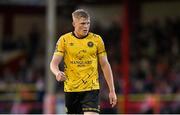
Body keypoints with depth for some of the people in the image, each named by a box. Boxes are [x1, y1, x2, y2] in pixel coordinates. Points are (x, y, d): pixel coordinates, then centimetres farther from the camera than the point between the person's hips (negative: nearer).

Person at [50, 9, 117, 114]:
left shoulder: (97, 39, 2)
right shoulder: (64, 40, 0)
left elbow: (105, 65, 7)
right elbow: (54, 63, -3)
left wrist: (112, 91, 4)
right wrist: (57, 73, -28)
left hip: (91, 89, -1)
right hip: (71, 89, 1)